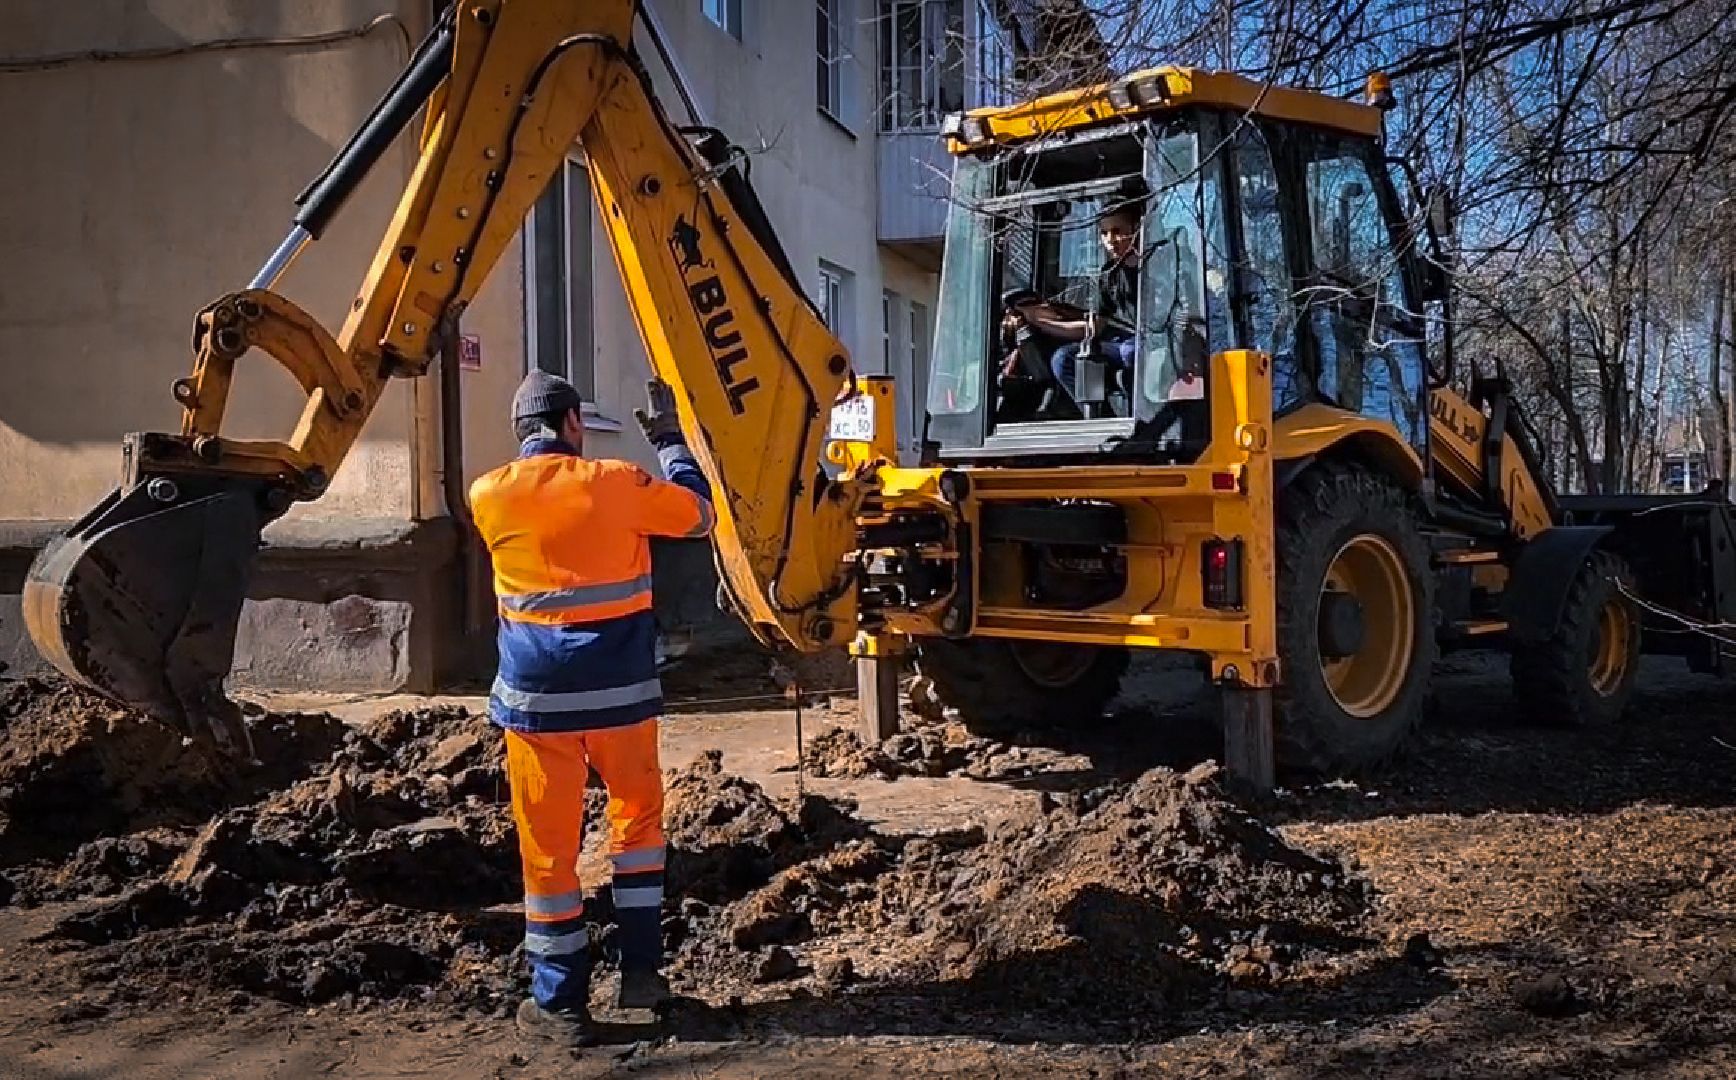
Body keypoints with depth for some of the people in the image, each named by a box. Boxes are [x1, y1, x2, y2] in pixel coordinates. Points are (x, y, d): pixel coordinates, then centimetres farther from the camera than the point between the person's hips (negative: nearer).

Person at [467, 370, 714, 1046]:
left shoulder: (488, 496, -2)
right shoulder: (615, 483, -5)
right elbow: (700, 516, 9)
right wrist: (669, 440, 20)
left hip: (536, 696, 0)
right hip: (619, 690, 0)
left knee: (548, 843, 7)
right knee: (637, 816, 20)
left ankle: (560, 1003, 13)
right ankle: (640, 970, 21)